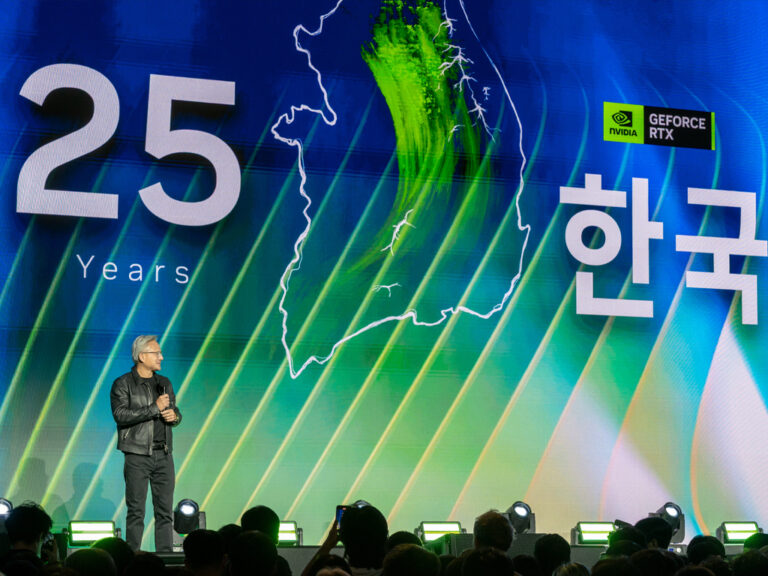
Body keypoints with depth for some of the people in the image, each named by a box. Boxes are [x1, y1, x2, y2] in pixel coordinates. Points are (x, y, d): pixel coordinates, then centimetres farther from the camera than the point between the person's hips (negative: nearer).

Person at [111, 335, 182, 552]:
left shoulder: (164, 383, 16)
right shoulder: (123, 384, -2)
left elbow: (176, 412, 23)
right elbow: (121, 415, -15)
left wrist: (174, 416, -2)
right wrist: (154, 408, -17)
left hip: (164, 455, 5)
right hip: (137, 456, -5)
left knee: (165, 510, 5)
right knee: (136, 511, -3)